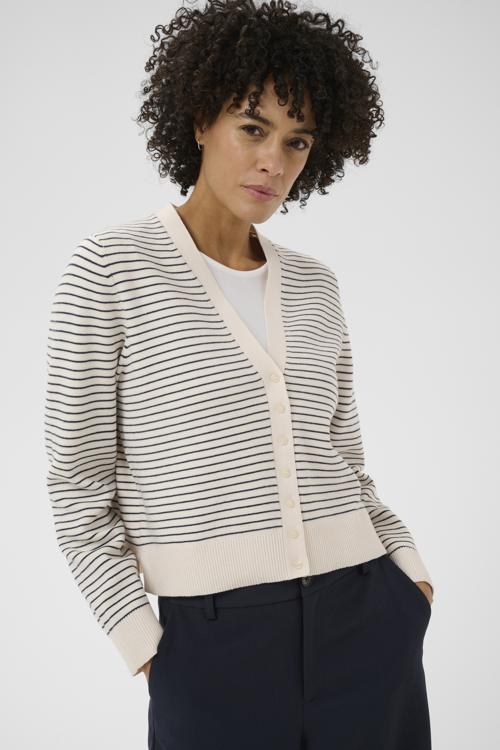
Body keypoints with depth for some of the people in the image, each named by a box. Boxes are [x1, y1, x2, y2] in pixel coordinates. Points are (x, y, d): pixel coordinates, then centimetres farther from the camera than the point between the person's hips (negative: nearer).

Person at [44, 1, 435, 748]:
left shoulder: (314, 284, 10)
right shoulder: (110, 266, -4)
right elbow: (79, 481, -4)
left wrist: (411, 574, 3)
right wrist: (147, 650, -8)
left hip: (366, 624, 4)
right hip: (214, 641, -4)